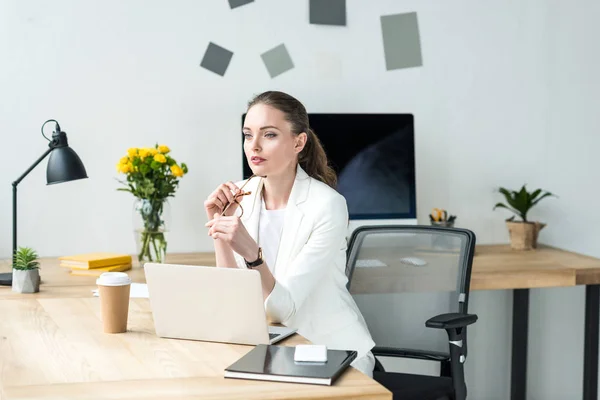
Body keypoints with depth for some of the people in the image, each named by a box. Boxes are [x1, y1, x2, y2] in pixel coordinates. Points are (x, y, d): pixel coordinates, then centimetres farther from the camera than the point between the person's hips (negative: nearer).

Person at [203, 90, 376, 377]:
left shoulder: (327, 206, -18)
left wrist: (251, 253, -36)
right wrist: (220, 230, -16)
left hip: (333, 352, -5)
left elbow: (285, 306, -21)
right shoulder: (241, 195, -3)